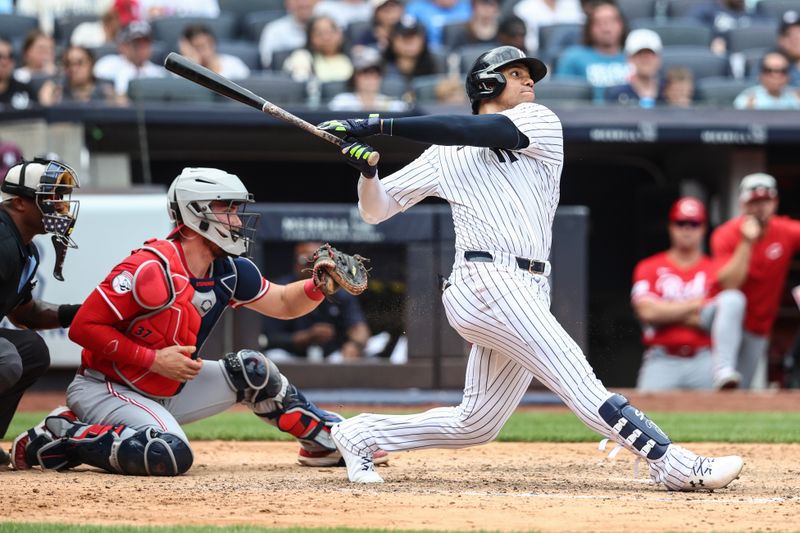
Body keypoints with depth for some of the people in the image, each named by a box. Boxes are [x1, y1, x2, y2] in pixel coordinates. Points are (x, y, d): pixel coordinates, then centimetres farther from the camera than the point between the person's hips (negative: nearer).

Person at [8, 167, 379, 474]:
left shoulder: (229, 271, 1)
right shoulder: (151, 268, -24)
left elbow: (283, 304, 14)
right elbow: (83, 327, -23)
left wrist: (317, 286, -9)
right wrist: (154, 360, -24)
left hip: (166, 391, 9)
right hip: (105, 389, -9)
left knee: (250, 370, 6)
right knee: (170, 455, -34)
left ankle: (325, 440, 21)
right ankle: (59, 438, -20)